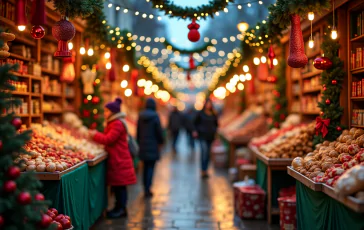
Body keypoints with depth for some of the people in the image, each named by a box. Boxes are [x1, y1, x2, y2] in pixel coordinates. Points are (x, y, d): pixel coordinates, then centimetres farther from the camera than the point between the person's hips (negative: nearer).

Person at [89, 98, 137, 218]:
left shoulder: (118, 124, -15)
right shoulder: (113, 123, 19)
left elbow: (109, 139, -20)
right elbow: (108, 138, 17)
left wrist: (95, 135, -9)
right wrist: (97, 135, 6)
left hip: (119, 159, -10)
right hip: (115, 158, 10)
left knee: (119, 184, -5)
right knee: (116, 185, 12)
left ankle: (121, 209, 2)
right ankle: (119, 207, 18)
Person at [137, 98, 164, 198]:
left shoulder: (140, 116, 3)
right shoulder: (155, 116, -12)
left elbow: (138, 131, 9)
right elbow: (159, 131, -9)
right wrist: (160, 142, 8)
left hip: (143, 146, 5)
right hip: (153, 146, -5)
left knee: (145, 167, 15)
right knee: (151, 167, 0)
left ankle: (146, 188, 19)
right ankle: (147, 190, -4)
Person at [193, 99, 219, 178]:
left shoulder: (213, 114, 9)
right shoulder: (200, 113, 0)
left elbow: (216, 124, 20)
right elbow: (196, 123, 7)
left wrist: (214, 130, 4)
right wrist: (196, 131, -5)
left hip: (211, 136, 4)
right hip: (203, 136, -4)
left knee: (208, 153, 8)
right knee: (204, 151, -17)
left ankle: (205, 170, 18)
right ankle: (203, 171, -17)